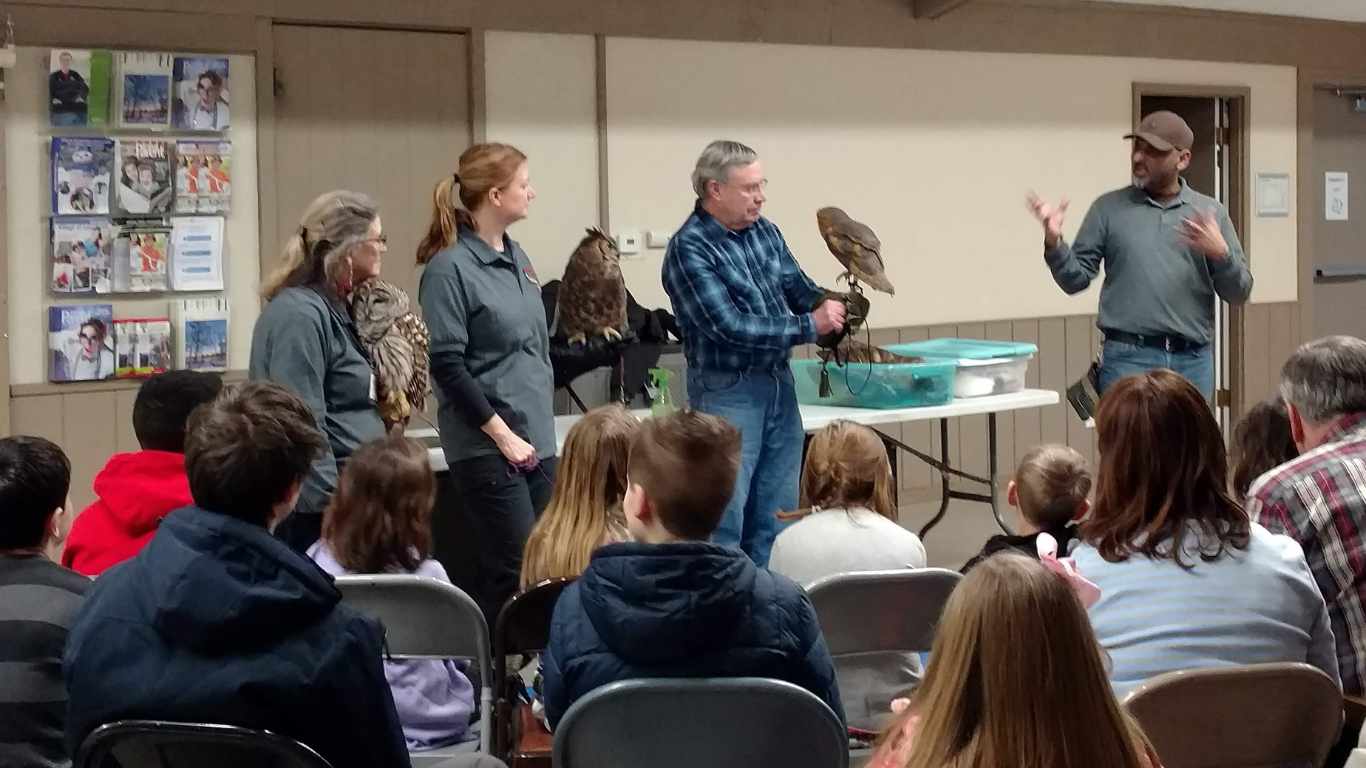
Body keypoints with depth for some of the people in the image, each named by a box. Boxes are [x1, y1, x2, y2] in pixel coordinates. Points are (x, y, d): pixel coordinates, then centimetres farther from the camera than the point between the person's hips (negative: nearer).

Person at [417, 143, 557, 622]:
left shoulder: (517, 258, 12)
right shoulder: (450, 267, -11)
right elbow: (447, 366, -14)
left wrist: (541, 418, 17)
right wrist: (502, 433, -14)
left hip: (538, 439, 7)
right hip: (488, 445, -7)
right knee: (515, 571, -8)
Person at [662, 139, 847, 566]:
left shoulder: (764, 231, 6)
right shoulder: (689, 249, -17)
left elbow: (798, 287, 9)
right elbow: (730, 326, -22)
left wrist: (826, 304, -15)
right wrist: (809, 327, -19)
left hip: (779, 384, 7)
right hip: (728, 391, -7)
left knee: (776, 515, 14)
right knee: (723, 519, -2)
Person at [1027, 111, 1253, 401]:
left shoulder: (1210, 213, 9)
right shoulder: (1109, 208, 5)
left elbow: (1239, 292, 7)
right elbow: (1076, 279, 4)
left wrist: (1221, 254, -13)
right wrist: (1054, 242, -14)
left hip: (1193, 360, 2)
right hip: (1129, 358, -2)